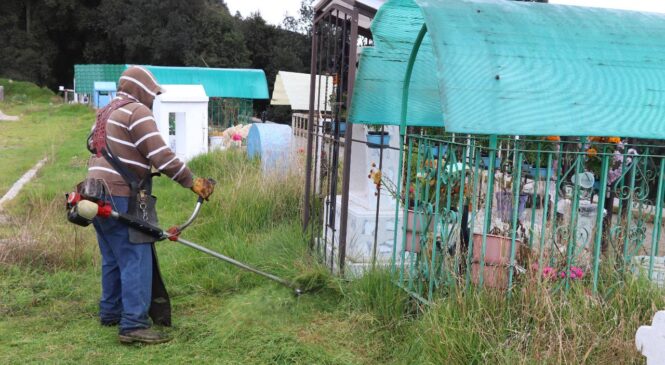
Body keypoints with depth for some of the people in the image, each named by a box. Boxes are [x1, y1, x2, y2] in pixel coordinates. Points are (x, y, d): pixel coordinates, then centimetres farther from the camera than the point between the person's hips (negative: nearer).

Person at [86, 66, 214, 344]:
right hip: (120, 198, -10)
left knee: (113, 258, 18)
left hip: (99, 194, 10)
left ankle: (110, 312, 26)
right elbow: (161, 155, -17)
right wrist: (192, 182, -14)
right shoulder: (137, 111, -9)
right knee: (136, 259, -9)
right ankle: (133, 324, -11)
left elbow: (94, 145, 23)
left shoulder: (107, 113, 21)